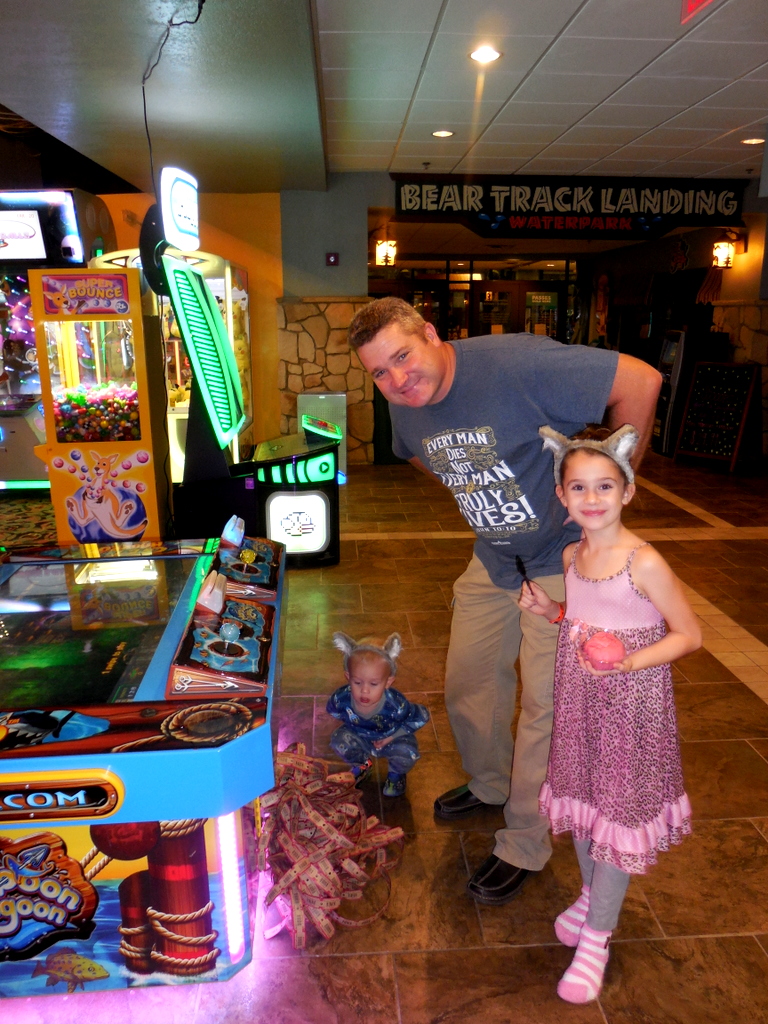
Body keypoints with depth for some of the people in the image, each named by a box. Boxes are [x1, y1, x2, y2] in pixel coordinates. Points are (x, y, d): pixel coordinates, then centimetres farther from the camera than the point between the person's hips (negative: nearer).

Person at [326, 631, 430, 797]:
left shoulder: (396, 705, -39)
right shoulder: (341, 698, -32)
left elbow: (422, 717, -20)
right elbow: (332, 711, -5)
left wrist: (393, 736, -19)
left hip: (390, 739, -3)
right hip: (359, 737, 3)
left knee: (407, 754, -29)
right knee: (339, 741, -22)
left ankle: (396, 774, 11)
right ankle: (362, 765, 14)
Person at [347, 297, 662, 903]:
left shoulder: (515, 364, -28)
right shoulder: (405, 408, -4)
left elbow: (640, 380, -26)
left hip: (564, 557, -7)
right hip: (494, 560, 7)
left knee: (546, 704, 1)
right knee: (468, 682, 16)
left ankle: (525, 845, 22)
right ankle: (491, 784, 45)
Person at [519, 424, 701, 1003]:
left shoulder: (645, 564, -22)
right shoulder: (572, 556, -2)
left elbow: (689, 634, -14)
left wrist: (629, 662, -26)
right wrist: (549, 610, -5)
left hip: (631, 706, -6)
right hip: (580, 700, 6)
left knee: (618, 809, 8)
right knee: (582, 798, 21)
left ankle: (597, 934, 28)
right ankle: (591, 893, 47)